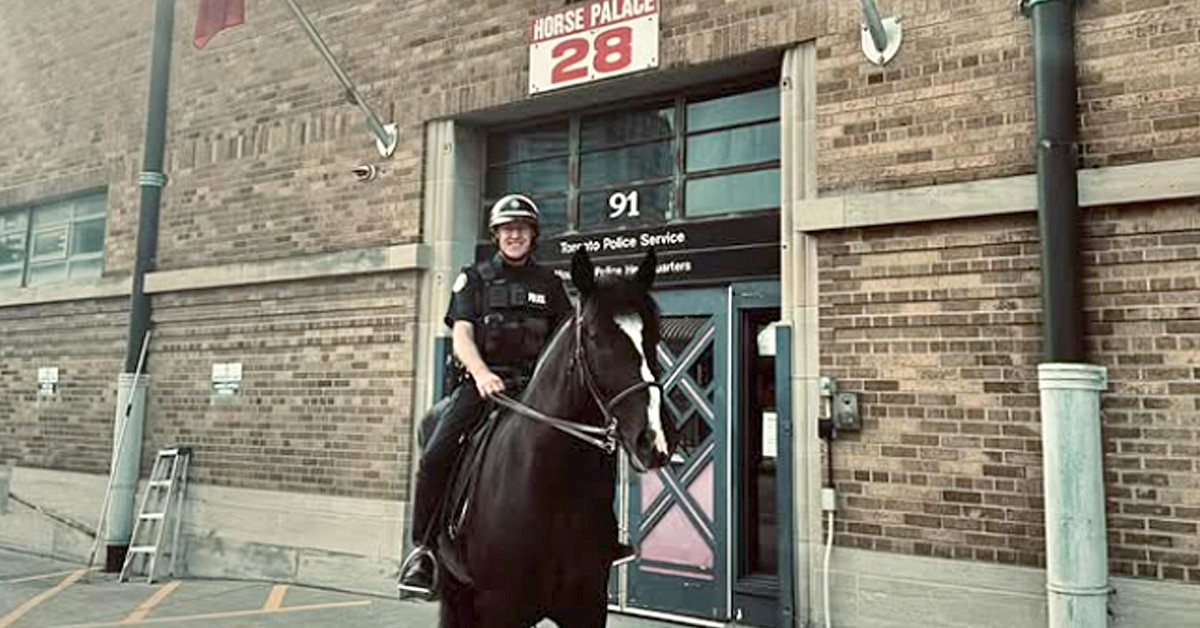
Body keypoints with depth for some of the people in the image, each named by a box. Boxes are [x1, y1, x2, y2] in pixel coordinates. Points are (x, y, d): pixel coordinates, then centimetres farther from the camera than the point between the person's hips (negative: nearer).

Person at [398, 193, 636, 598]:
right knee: (435, 456, -20)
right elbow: (461, 335, -3)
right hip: (481, 384, -2)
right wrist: (481, 373, -23)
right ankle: (422, 548, -5)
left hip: (534, 384, 2)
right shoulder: (475, 278, 9)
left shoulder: (549, 283, 16)